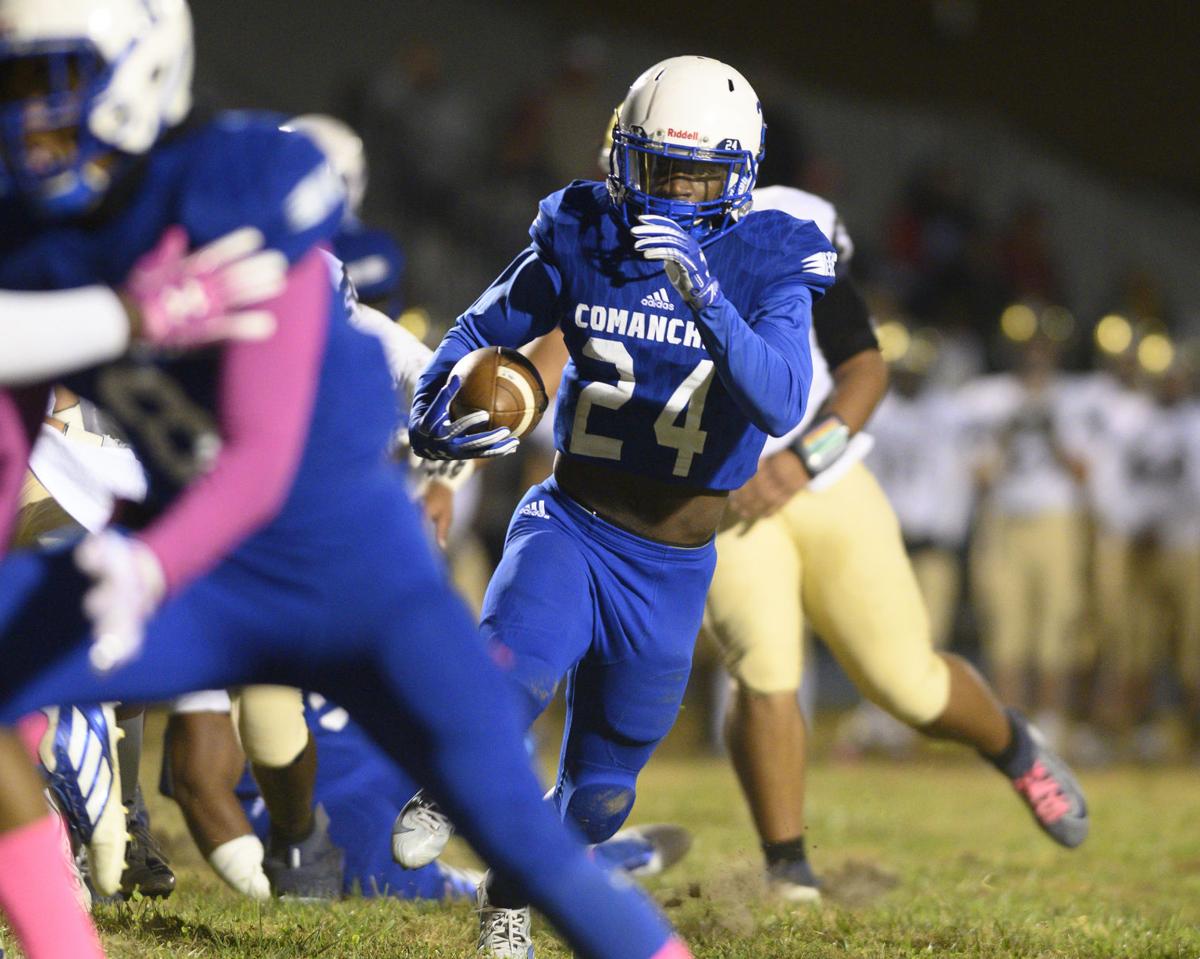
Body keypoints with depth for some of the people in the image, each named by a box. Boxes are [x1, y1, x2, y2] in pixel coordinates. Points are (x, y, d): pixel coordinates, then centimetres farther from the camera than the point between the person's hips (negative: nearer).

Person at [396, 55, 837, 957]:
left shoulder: (766, 271, -10)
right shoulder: (581, 244, -4)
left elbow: (781, 405, -27)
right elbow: (488, 329, 12)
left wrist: (703, 294, -40)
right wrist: (442, 398, -9)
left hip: (670, 566, 1)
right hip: (570, 525, -1)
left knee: (599, 795, 11)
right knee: (512, 675, -32)